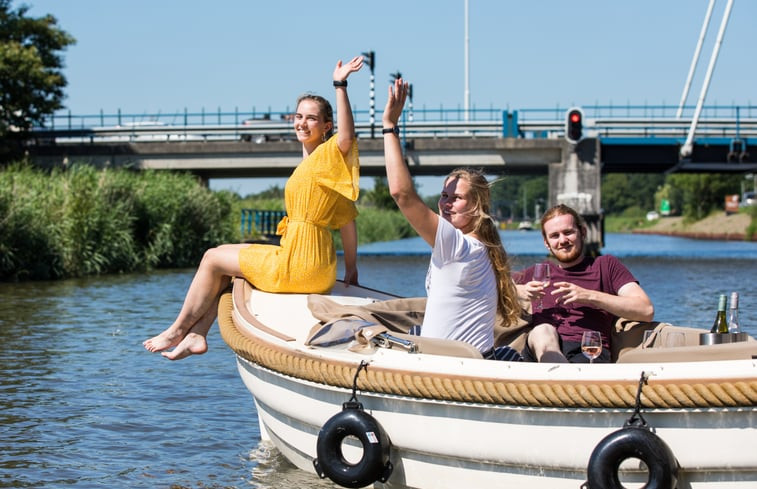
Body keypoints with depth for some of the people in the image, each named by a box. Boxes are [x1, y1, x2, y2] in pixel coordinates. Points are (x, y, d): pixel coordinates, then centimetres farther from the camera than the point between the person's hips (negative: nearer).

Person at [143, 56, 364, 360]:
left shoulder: (328, 156, -12)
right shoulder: (312, 163, 14)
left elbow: (347, 137, -36)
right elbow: (347, 220, 13)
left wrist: (340, 85, -39)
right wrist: (350, 268, 14)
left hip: (298, 263, -10)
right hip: (316, 265, 10)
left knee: (213, 259, 5)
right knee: (224, 261, 23)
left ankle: (178, 330, 19)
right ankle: (197, 335, 16)